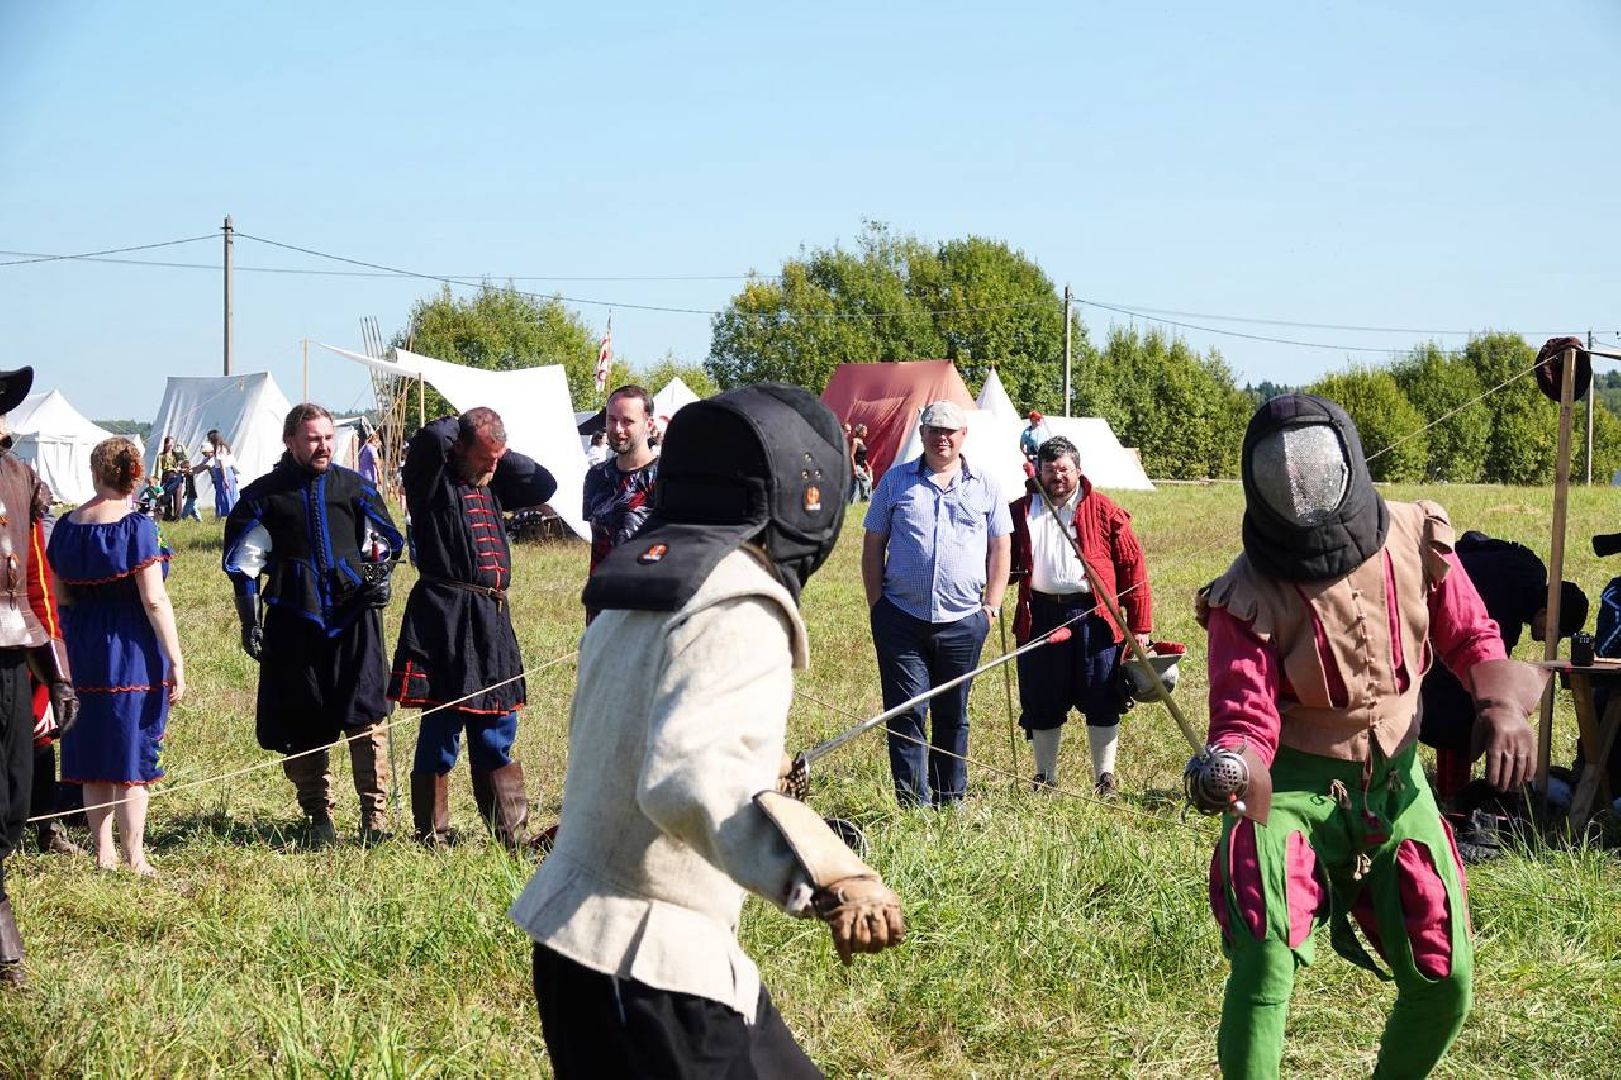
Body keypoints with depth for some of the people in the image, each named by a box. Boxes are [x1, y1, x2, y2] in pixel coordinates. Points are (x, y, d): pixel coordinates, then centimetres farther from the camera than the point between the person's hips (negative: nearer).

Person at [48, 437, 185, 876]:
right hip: (132, 651, -5)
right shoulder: (137, 527, -13)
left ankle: (103, 851, 20)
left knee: (92, 754, 14)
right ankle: (135, 861, 4)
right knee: (132, 756, 1)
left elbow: (60, 598, 9)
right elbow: (154, 600, -16)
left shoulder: (66, 526, 4)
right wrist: (176, 661, -12)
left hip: (83, 650, 5)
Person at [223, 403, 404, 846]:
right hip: (294, 622, 0)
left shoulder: (353, 487, 9)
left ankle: (375, 812, -1)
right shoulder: (266, 495, 4)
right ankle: (319, 817, 15)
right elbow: (243, 561, 7)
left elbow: (385, 538, 20)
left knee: (366, 715, -7)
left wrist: (380, 573, 0)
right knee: (303, 725, 3)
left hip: (353, 616, 0)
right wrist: (249, 622, 2)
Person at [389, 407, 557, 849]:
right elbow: (431, 439, -23)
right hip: (445, 618, -7)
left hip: (492, 620, 8)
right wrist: (456, 424, -2)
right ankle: (432, 836, 6)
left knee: (496, 733, 13)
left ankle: (512, 832, 19)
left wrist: (502, 455, 12)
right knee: (440, 732, -2)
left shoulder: (491, 485, 17)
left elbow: (544, 485, 21)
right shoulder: (432, 480, -5)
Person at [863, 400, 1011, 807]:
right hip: (902, 618, -1)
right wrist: (877, 605, 1)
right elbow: (873, 546, 8)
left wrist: (992, 605, 1)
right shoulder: (896, 482, 6)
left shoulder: (984, 488, 8)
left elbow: (999, 550, 10)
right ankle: (913, 803, 0)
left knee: (953, 715, 10)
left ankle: (951, 800, 19)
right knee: (905, 714, -3)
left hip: (963, 621, 1)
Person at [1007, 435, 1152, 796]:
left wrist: (1139, 624, -4)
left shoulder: (1103, 511, 2)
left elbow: (1132, 566, 1)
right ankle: (1045, 777, 22)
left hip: (1093, 615, -2)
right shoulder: (1021, 512, 10)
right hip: (1040, 617, 2)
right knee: (1041, 703, 9)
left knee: (1101, 701, 2)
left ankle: (1105, 777, 13)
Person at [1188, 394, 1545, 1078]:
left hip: (1395, 779, 4)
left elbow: (1469, 638, 5)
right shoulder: (1250, 595, -18)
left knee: (1445, 984, 8)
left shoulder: (1416, 539, -9)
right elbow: (1246, 717, -23)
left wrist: (1504, 704, -15)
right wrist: (1226, 765, -46)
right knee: (1265, 961, -25)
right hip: (1292, 786, -4)